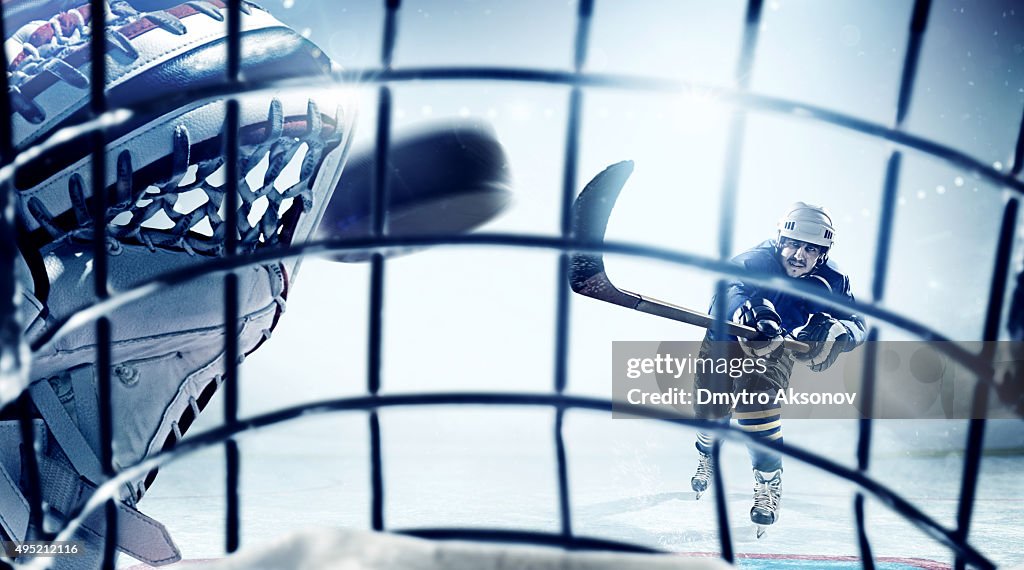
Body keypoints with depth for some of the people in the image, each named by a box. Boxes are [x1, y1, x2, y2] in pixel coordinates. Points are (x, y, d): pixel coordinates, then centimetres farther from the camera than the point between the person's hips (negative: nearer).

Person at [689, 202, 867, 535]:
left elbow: (857, 326, -24)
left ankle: (769, 484, 2)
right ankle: (706, 458, 45)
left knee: (757, 409, -22)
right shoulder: (755, 261, -31)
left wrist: (832, 329, -48)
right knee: (711, 411, 8)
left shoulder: (831, 282, -21)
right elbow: (727, 289, -48)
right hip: (724, 341, 0)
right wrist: (749, 311, -71)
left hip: (774, 350, 0)